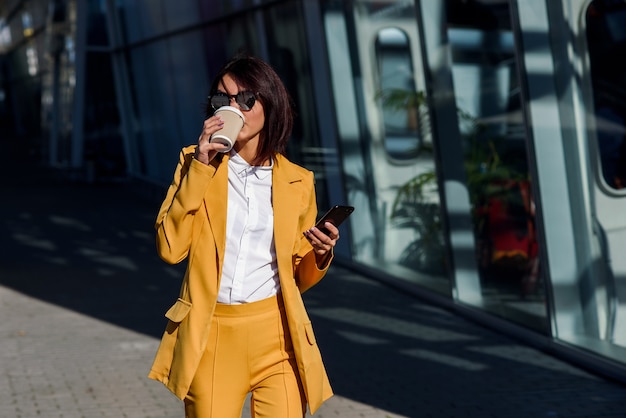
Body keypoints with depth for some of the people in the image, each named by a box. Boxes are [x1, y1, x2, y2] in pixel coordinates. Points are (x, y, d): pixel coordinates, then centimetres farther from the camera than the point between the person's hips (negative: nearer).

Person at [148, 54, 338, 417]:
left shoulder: (298, 181, 6)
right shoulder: (196, 162, 5)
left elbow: (299, 277, 13)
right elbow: (170, 248, -9)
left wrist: (320, 256, -9)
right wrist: (200, 166, -11)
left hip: (276, 335, 1)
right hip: (211, 336, 0)